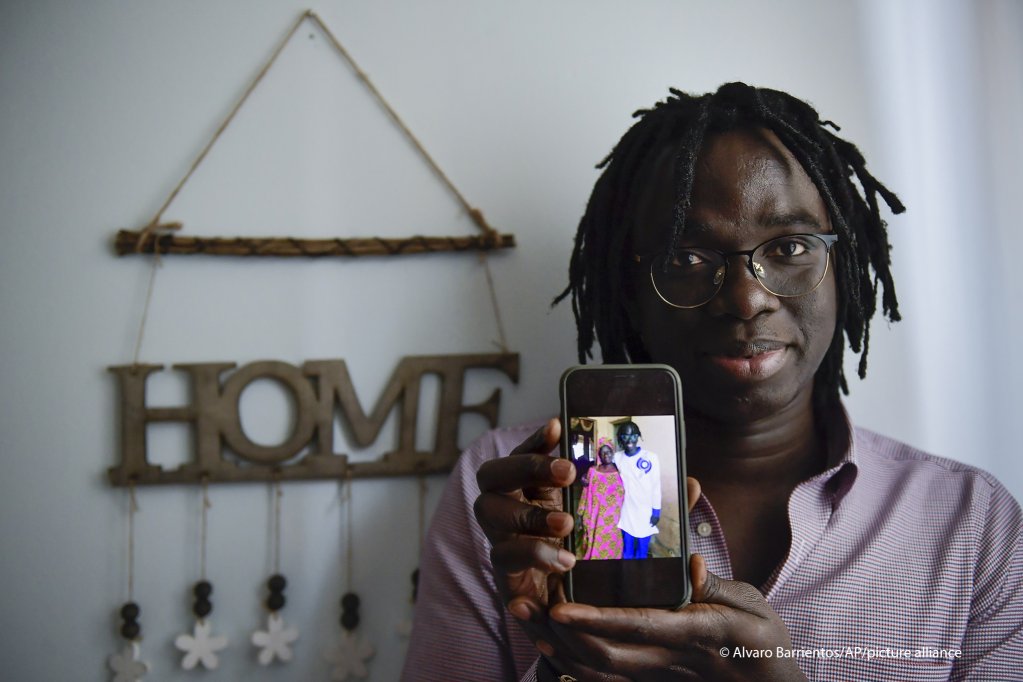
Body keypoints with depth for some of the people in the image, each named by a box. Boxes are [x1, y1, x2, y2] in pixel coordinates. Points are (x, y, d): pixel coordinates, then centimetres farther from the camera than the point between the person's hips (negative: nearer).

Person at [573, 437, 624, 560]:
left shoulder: (619, 471, 3)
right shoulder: (593, 471, 1)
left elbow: (624, 493, 6)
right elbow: (586, 495, 2)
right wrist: (580, 514, -1)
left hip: (614, 517, 1)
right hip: (596, 516, -1)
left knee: (612, 545, 5)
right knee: (595, 546, 1)